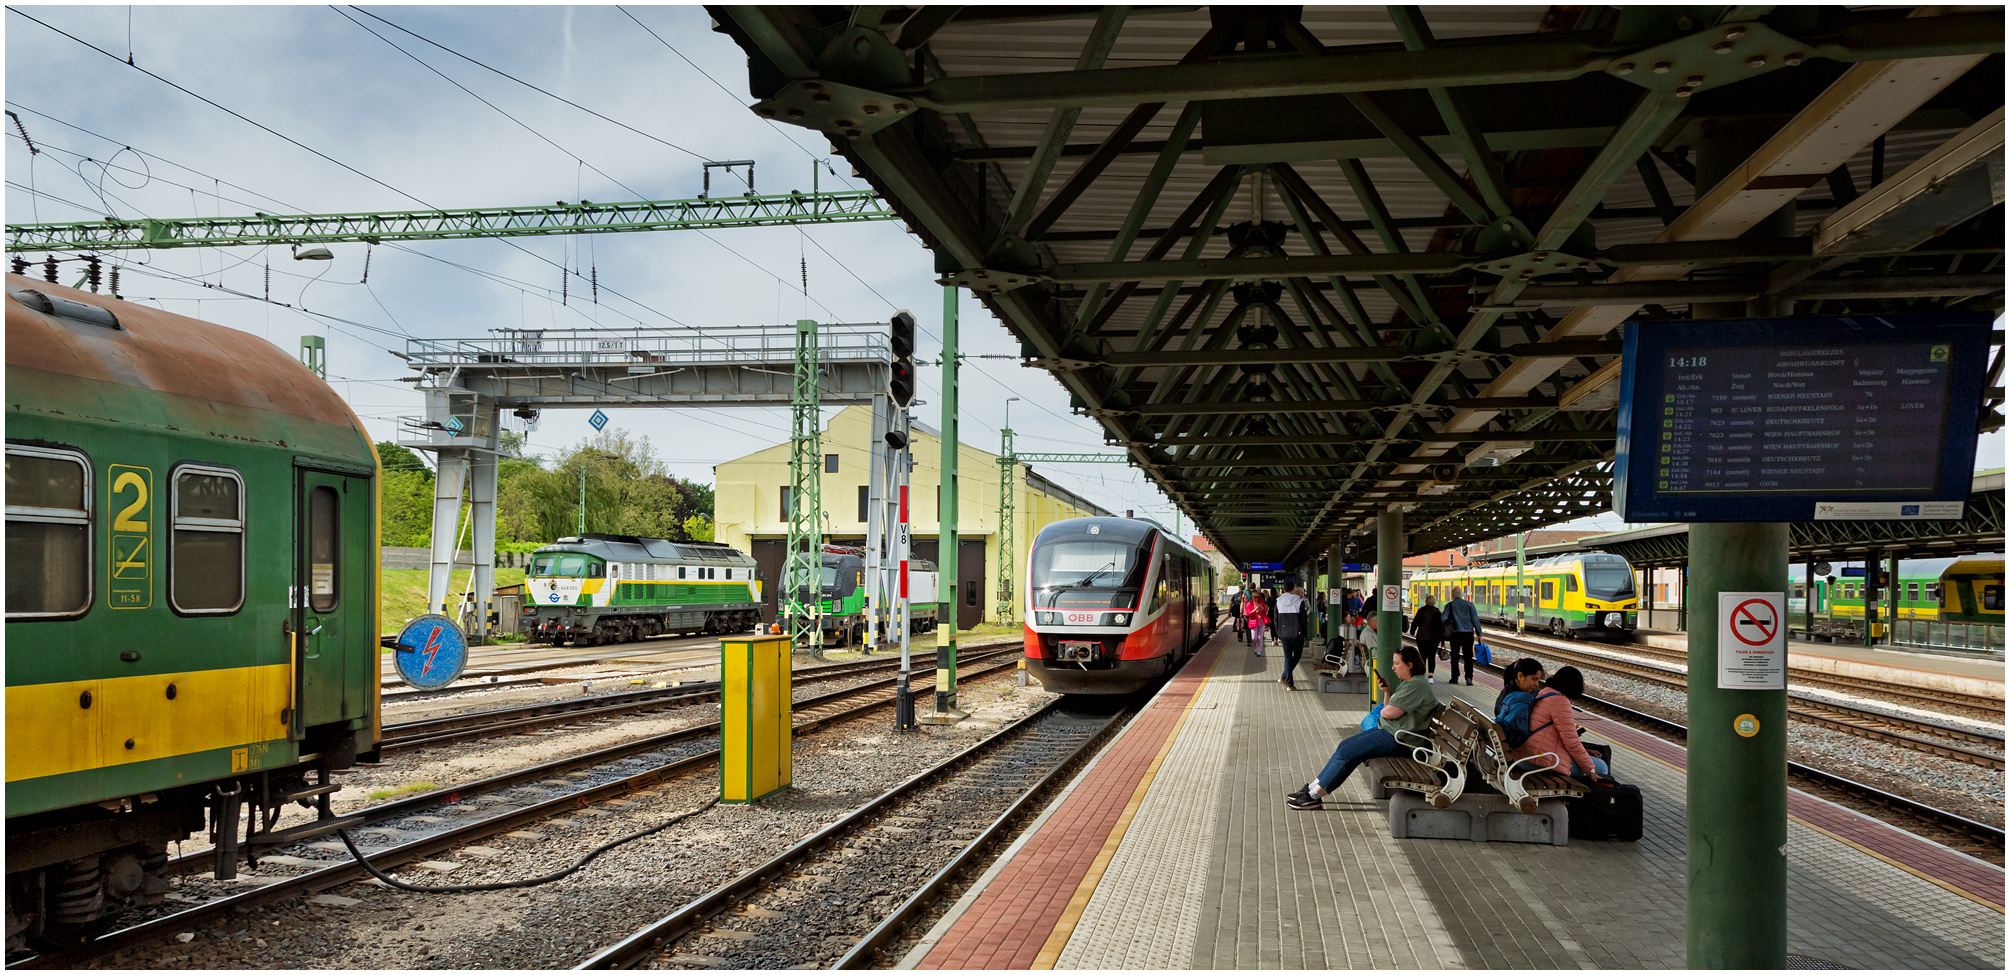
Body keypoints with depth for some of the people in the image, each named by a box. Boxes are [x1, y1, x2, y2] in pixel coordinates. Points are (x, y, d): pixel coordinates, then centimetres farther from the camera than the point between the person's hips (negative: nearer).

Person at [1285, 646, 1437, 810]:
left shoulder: (1417, 685, -18)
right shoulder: (1406, 682, 16)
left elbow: (1391, 712, -23)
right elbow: (1389, 708, 19)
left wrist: (1382, 711, -1)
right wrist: (1387, 691, 3)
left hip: (1396, 739, -11)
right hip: (1386, 730, 11)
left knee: (1347, 753, -14)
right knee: (1343, 747, 6)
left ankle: (1315, 796, -9)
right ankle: (1313, 787, 7)